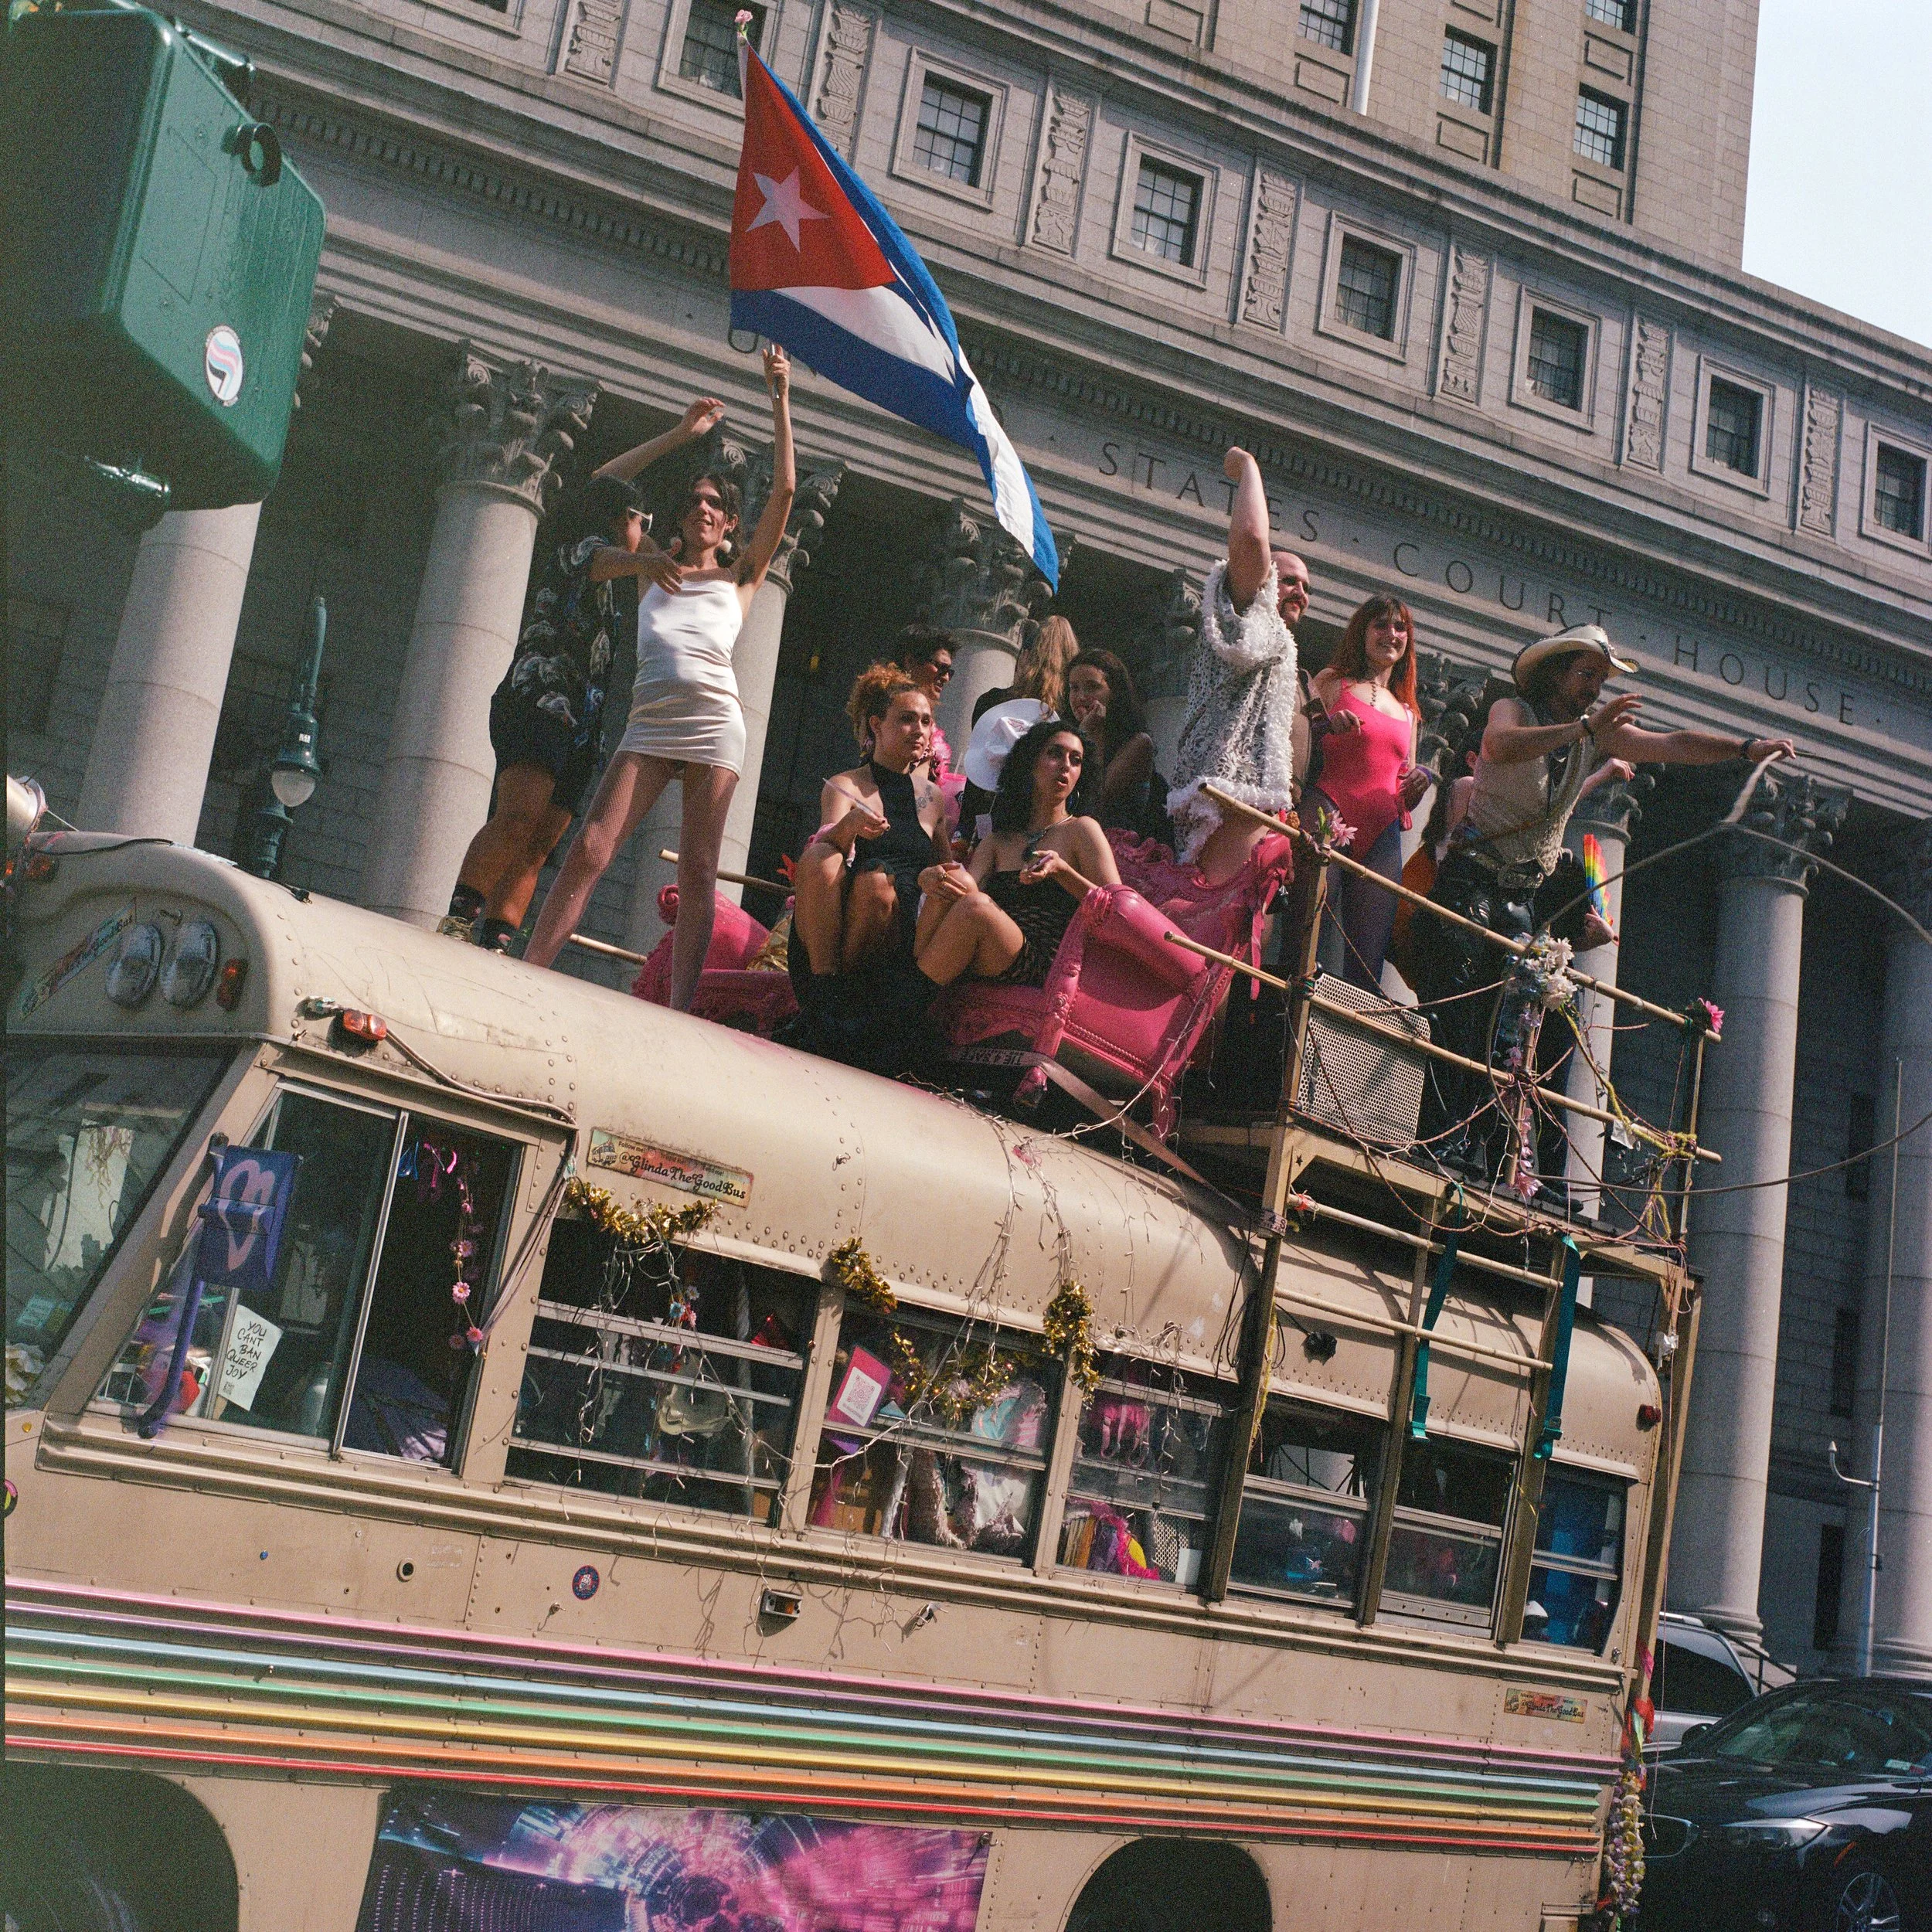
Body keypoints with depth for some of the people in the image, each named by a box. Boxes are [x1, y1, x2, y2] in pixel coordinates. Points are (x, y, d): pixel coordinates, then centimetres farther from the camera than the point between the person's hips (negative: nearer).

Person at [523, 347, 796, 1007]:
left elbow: (785, 491, 11)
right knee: (590, 850, -11)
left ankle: (680, 1011, -14)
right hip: (649, 723, 2)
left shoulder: (741, 576, 19)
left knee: (697, 872, -9)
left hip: (712, 722, -2)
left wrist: (780, 401, 12)